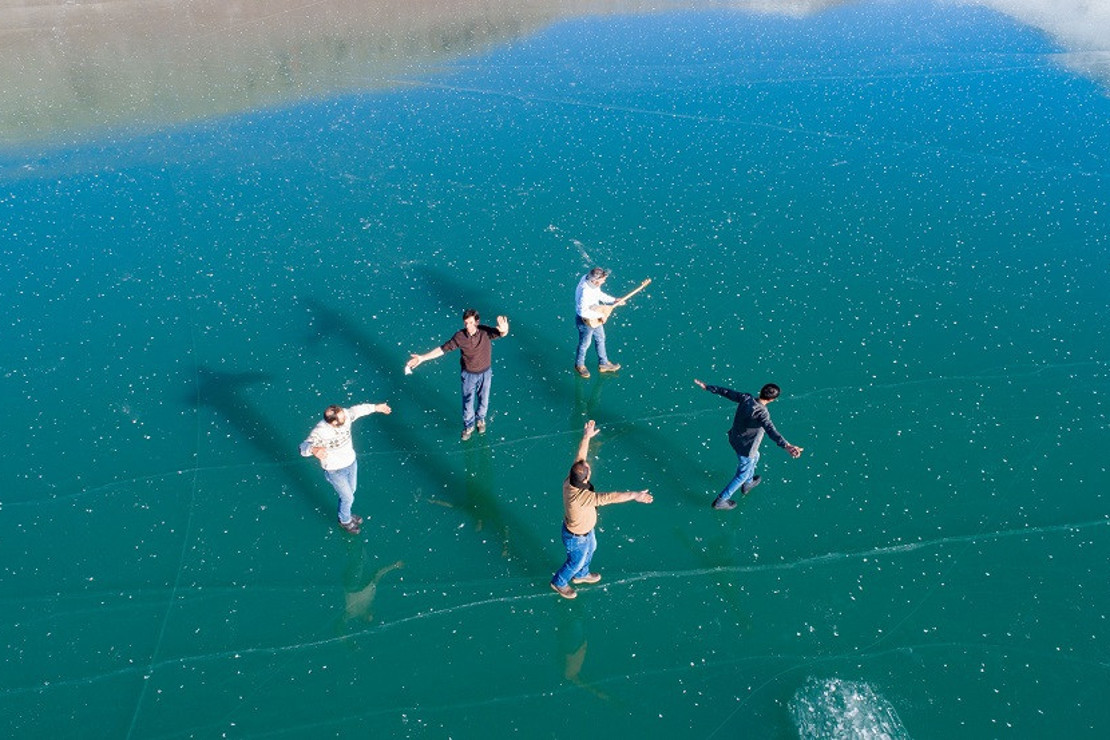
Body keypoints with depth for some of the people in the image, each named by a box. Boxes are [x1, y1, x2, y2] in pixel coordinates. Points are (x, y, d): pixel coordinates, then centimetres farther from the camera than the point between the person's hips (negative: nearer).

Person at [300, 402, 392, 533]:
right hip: (335, 471, -6)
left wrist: (376, 407, 11)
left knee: (351, 490, 28)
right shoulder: (320, 432, -37)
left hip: (351, 462, 6)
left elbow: (357, 410, -2)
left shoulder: (345, 415, -23)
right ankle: (345, 521, 46)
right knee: (348, 498, 14)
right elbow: (304, 447, -47)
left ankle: (346, 514, 58)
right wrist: (314, 449, -70)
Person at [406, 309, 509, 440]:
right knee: (468, 401, 14)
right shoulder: (460, 336, -23)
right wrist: (422, 358, -22)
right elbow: (442, 349, -16)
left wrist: (504, 330, -69)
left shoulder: (485, 332, -26)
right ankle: (468, 426, 40)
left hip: (485, 372, 0)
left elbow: (502, 333, -43)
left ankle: (480, 419, 51)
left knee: (483, 399, 21)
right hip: (469, 374, 0)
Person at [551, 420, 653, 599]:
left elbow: (580, 456, -13)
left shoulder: (571, 479, -25)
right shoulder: (580, 497, -47)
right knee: (576, 562, 22)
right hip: (576, 537, -8)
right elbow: (607, 498, -51)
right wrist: (634, 495, -52)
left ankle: (581, 575, 62)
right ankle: (559, 582, 52)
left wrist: (586, 437, -9)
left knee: (591, 548, 34)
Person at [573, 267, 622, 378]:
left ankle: (603, 364, 47)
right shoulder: (585, 291, -40)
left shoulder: (590, 278, -14)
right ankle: (579, 365, 44)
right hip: (586, 321, -9)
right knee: (584, 344, 16)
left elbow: (598, 293, 5)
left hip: (595, 317, 9)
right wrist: (599, 315, -28)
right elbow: (582, 312, -38)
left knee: (600, 339, 26)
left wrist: (613, 301, -2)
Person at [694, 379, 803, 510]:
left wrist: (706, 387, 9)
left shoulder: (745, 398, -17)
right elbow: (771, 431, -51)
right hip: (745, 448, -7)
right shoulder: (761, 413, -36)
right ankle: (720, 500, 29)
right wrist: (786, 446, -66)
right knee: (743, 474, 18)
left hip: (734, 439, 8)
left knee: (754, 457, 36)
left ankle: (748, 483, 61)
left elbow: (726, 392, -4)